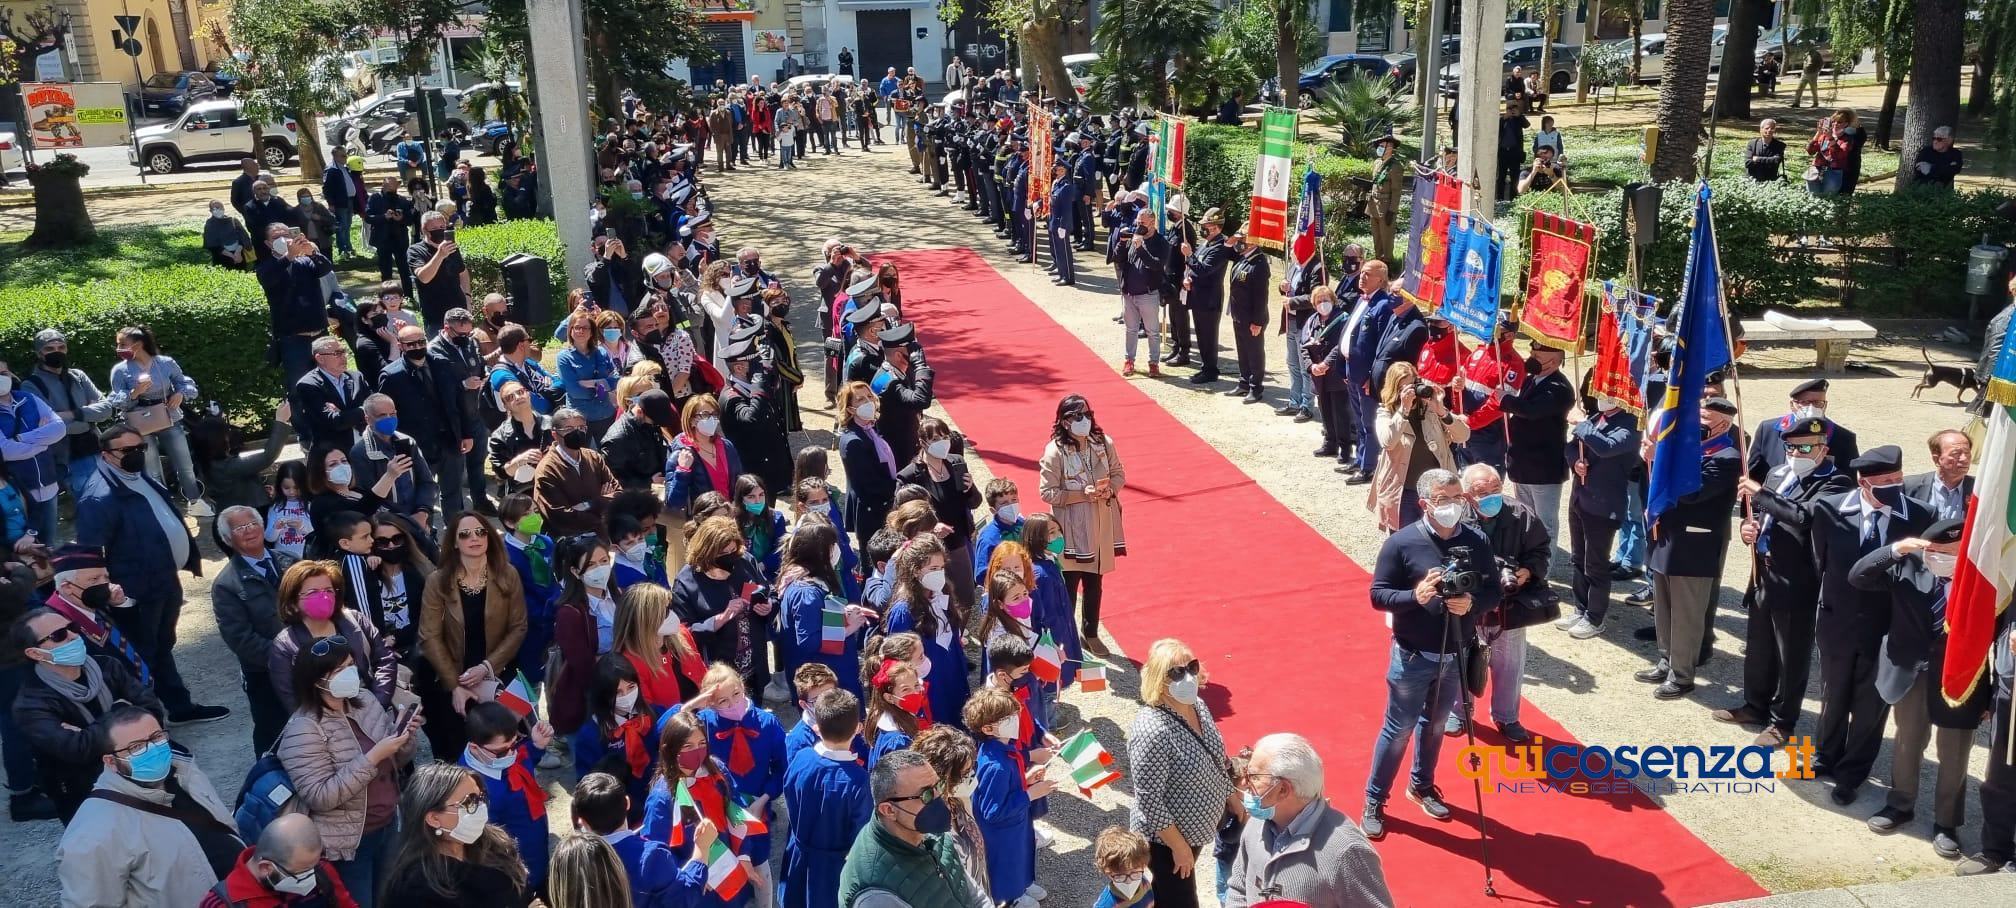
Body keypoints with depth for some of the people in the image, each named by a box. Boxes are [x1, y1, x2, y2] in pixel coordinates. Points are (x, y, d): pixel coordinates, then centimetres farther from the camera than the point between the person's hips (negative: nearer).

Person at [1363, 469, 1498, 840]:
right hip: (1413, 657, -4)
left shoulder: (1477, 540, -6)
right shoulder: (1402, 542, -16)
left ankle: (1422, 786, 43)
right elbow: (1378, 594, -13)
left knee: (1435, 724, 21)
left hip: (1456, 656, 4)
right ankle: (1373, 802, 20)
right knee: (1398, 729, 5)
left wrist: (1473, 603, -21)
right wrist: (1415, 595, -31)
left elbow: (1494, 591, 1)